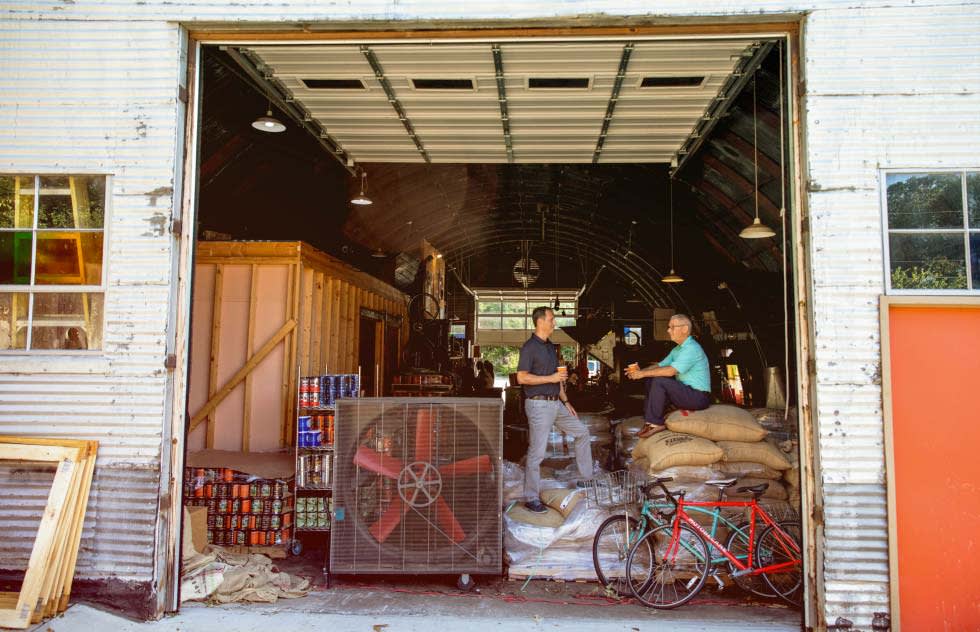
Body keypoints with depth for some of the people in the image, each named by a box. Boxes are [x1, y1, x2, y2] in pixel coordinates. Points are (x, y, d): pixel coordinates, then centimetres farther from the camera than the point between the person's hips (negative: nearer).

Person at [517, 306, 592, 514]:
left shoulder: (550, 347, 17)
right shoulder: (530, 347, -10)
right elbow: (522, 377, -18)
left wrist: (566, 401, 18)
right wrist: (550, 378, -18)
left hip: (556, 404, 9)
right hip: (539, 405, -9)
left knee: (582, 432, 14)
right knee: (537, 452, -6)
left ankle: (586, 479, 25)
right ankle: (531, 498, 4)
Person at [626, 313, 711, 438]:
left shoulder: (692, 348, -19)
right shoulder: (677, 349, 14)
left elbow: (670, 371, -27)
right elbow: (660, 365, 14)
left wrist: (643, 374, -20)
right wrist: (640, 371, -4)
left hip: (699, 397, -10)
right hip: (686, 392, 10)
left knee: (658, 382, -23)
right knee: (650, 381, 4)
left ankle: (656, 423, -15)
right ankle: (649, 420, 1)